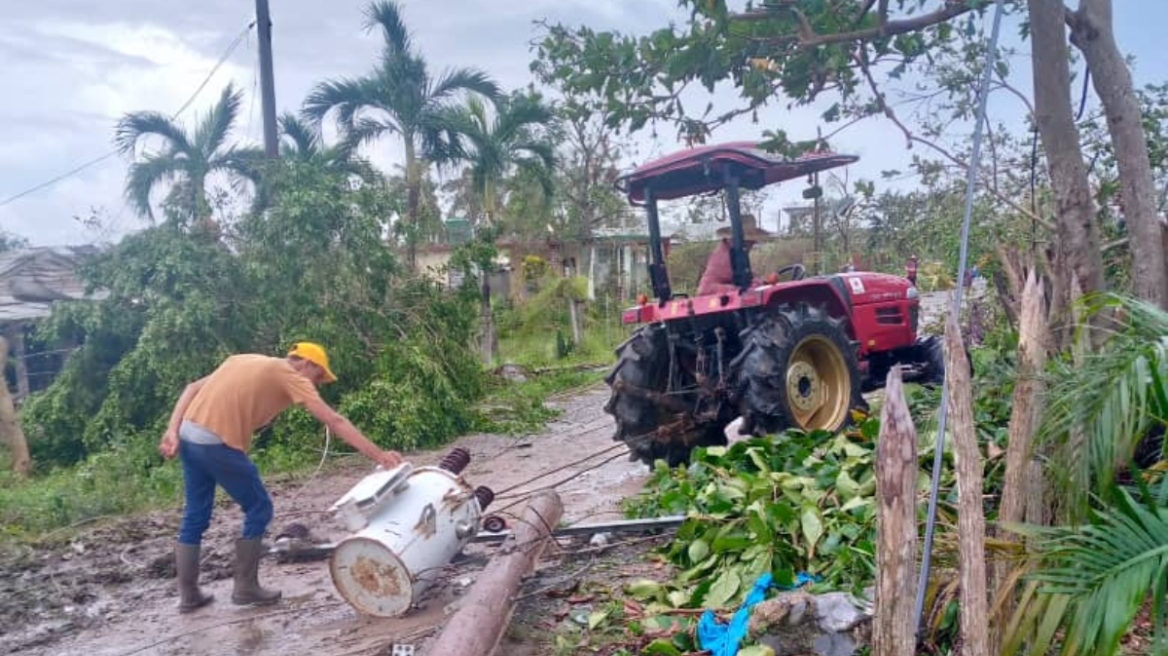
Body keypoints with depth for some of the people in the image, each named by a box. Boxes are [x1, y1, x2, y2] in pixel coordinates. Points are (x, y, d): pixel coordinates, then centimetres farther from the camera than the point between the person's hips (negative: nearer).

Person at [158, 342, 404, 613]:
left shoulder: (247, 361, 22)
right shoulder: (290, 375, 0)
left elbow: (192, 388, 14)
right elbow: (335, 421, -7)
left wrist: (172, 431, 8)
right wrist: (378, 456, -9)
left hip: (188, 435, 8)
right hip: (218, 443, -8)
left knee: (196, 514, 19)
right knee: (259, 509, 8)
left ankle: (188, 594, 27)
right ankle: (245, 588, 15)